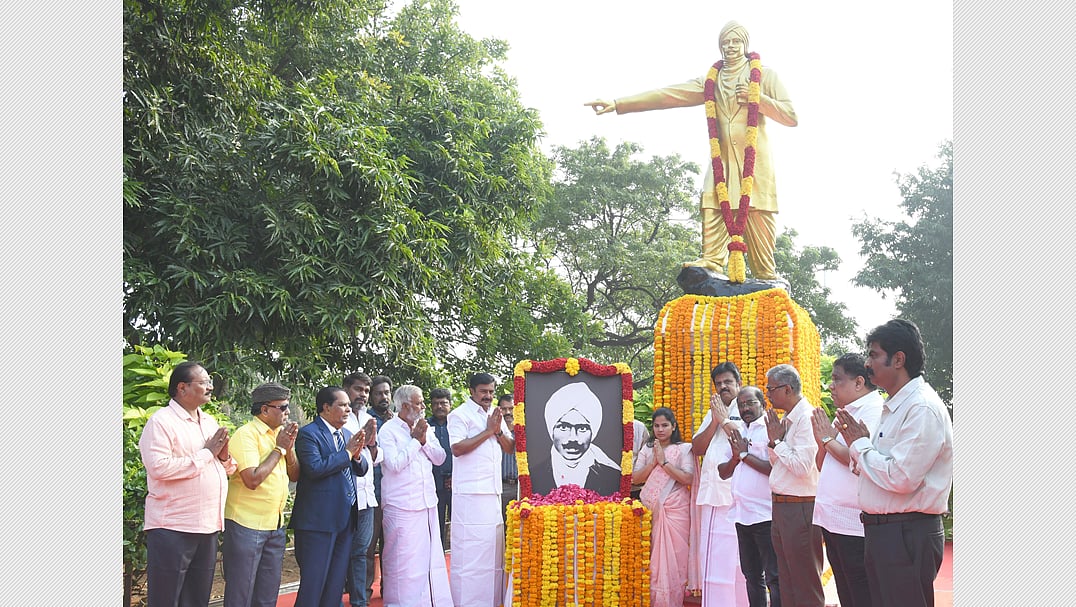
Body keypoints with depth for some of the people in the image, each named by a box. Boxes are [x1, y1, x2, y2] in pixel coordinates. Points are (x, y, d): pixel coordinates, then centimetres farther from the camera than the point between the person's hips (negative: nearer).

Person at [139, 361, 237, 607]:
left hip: (207, 527, 7)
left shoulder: (209, 421, 15)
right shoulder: (161, 421, -9)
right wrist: (206, 454, -15)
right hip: (172, 529, -7)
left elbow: (228, 468, 20)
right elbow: (159, 467, -23)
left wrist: (224, 457, -3)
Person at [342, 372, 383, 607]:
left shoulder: (368, 420, 14)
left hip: (365, 495, 6)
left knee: (360, 552, 10)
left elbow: (376, 460, 14)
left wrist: (372, 442, -6)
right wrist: (360, 440, -19)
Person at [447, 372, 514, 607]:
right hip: (470, 493, -7)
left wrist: (498, 431, -4)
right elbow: (457, 448, -16)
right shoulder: (460, 415, -3)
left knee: (494, 546, 7)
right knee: (469, 549, -7)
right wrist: (487, 431, -11)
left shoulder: (495, 414, 18)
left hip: (493, 491, 7)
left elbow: (510, 447, 15)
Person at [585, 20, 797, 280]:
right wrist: (618, 104, 0)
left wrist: (756, 97, -8)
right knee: (713, 216, -16)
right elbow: (667, 95, 9)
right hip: (721, 164, 3)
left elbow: (791, 116, 5)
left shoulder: (764, 75, 11)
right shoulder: (710, 81, 19)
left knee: (758, 224, -11)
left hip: (754, 164, -3)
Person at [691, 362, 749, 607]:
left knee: (736, 560, -6)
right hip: (710, 494, 6)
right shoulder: (712, 413, 20)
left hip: (736, 498, -6)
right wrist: (714, 422, 0)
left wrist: (725, 420, -9)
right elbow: (697, 448, 11)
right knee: (711, 557, 6)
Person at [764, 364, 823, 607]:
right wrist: (773, 440, 2)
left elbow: (802, 466, -23)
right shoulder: (786, 420, 12)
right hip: (781, 507, 10)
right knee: (787, 586, 16)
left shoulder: (807, 418, -16)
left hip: (800, 509, -10)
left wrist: (778, 441, -12)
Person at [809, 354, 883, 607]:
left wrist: (829, 440, -10)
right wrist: (822, 442, 2)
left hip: (855, 526, -10)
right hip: (834, 521, 10)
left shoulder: (874, 410, -11)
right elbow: (822, 468, 22)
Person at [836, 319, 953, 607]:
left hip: (907, 537, -10)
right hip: (880, 530, 10)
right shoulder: (895, 406, 15)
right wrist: (861, 450, 2)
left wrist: (860, 445, -10)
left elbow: (901, 478, -24)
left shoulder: (923, 408, -16)